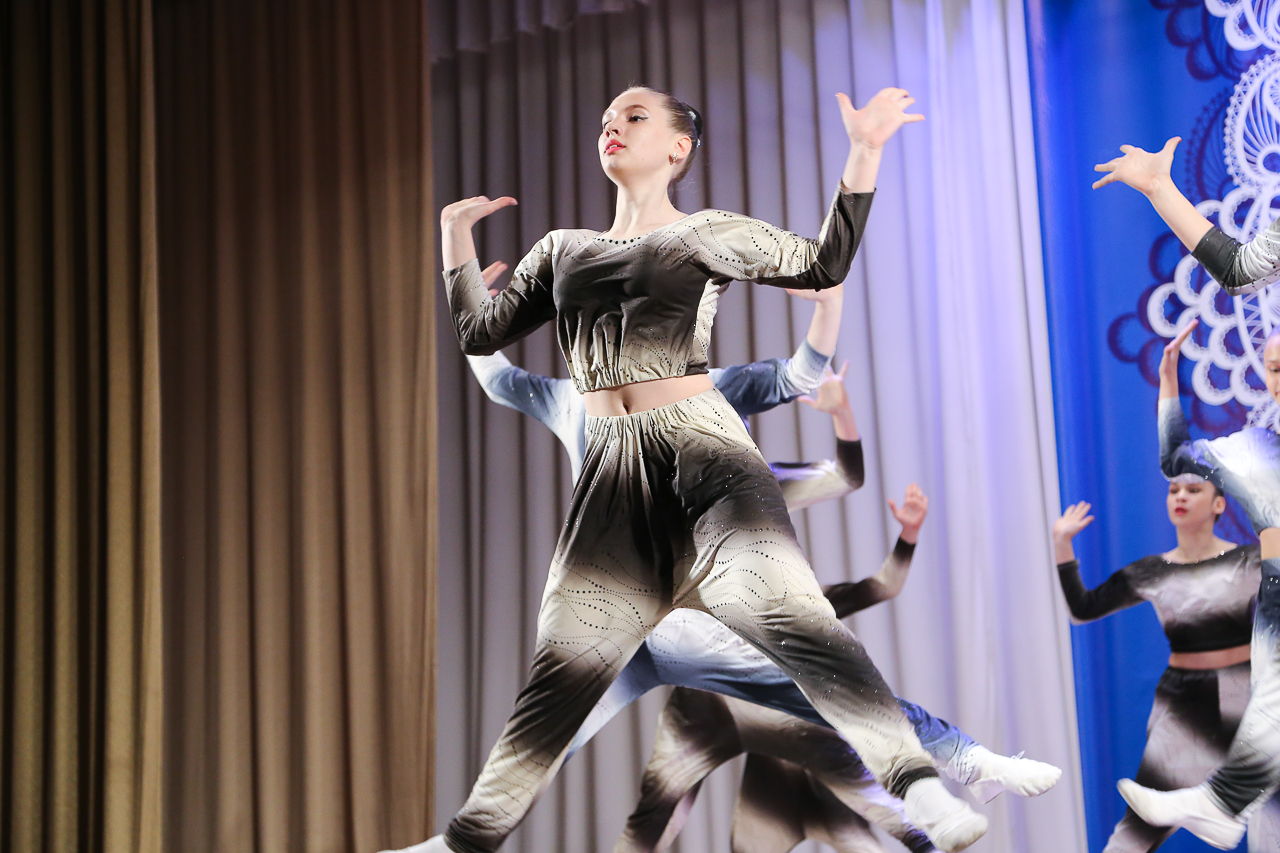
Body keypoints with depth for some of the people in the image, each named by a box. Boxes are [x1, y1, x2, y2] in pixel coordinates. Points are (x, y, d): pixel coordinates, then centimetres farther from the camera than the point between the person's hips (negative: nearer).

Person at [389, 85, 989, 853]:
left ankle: (917, 781, -27)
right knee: (564, 666, 6)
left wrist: (863, 155, -7)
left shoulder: (706, 234, 8)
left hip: (700, 450, -4)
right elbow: (481, 332, 19)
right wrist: (457, 234, 20)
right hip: (614, 473, 4)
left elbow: (823, 265, 0)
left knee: (783, 608, -23)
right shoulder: (563, 250, 20)